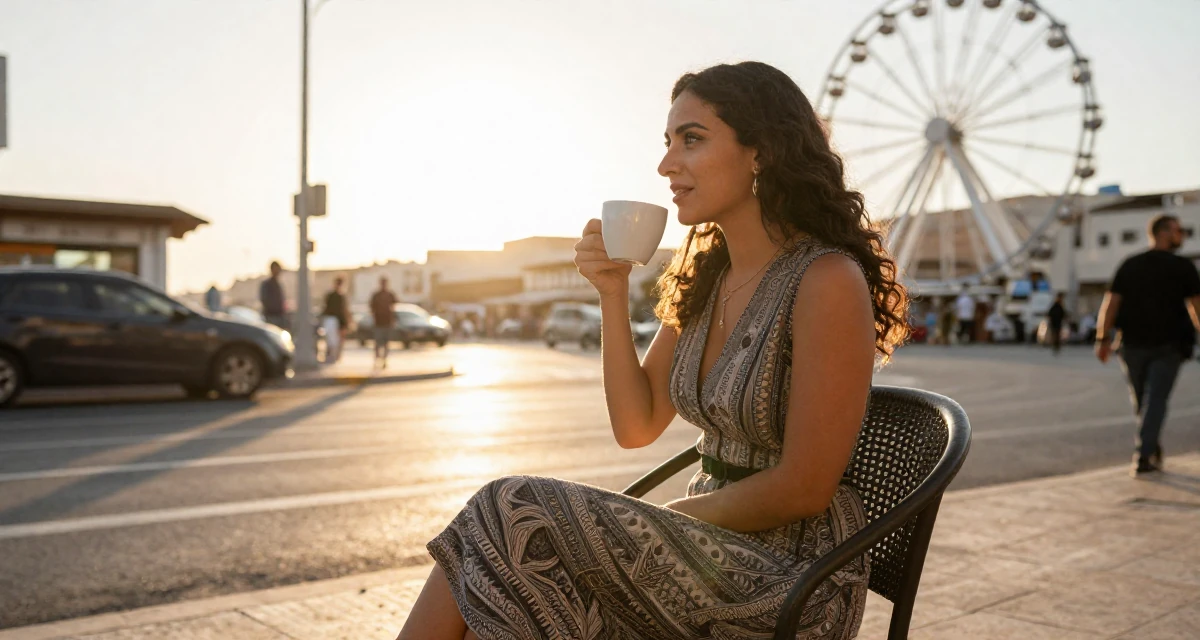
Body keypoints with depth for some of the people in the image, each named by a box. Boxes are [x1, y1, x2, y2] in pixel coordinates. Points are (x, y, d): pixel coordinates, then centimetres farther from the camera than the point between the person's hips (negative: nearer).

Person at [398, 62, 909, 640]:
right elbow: (636, 427, 7)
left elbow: (804, 490, -17)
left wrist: (667, 515, -8)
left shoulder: (829, 282, -16)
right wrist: (613, 296, -3)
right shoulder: (705, 276, 8)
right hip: (712, 544, 7)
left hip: (789, 573, -6)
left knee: (518, 520, -20)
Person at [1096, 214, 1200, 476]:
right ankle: (1143, 457, -9)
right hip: (1167, 346, -3)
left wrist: (1103, 339, -3)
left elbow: (1111, 302, -3)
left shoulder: (1129, 265, 4)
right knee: (1156, 401, -2)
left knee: (1141, 400, 17)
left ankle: (1152, 448, 34)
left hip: (1133, 344, 3)